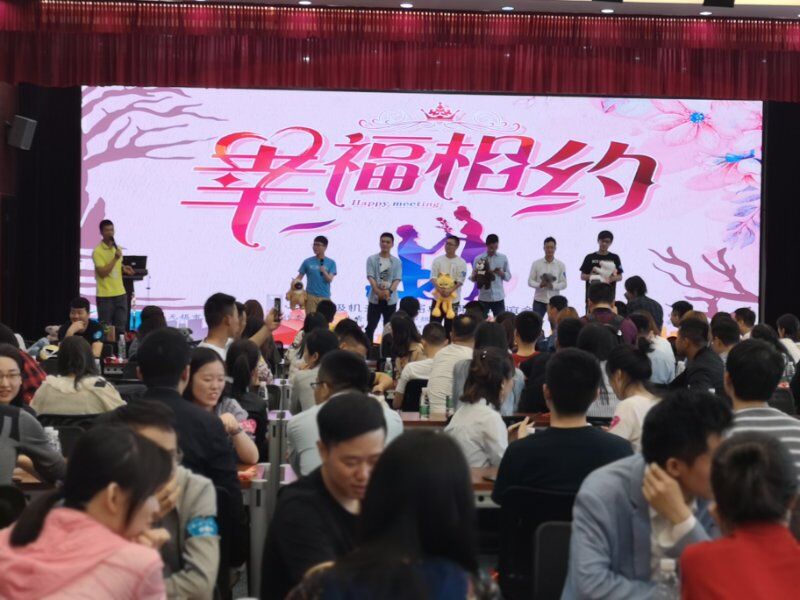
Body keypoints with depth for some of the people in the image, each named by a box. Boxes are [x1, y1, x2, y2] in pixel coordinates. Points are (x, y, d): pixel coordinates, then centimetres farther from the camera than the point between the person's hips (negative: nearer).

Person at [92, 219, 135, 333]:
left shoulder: (118, 248, 11)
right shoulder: (97, 251, -11)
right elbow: (102, 273, -18)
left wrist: (124, 269, 3)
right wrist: (115, 258, -21)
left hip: (121, 293, 6)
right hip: (105, 295, -6)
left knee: (121, 327, 8)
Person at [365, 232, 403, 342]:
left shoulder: (397, 261, 5)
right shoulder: (372, 259, 2)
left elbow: (397, 279, -3)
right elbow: (370, 277, -8)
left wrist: (389, 291, -22)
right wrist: (378, 291, -23)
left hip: (390, 299, 1)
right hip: (375, 298, -1)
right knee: (371, 326, 0)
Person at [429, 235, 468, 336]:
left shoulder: (461, 263, -3)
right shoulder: (437, 260, 3)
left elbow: (460, 280, -8)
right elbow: (433, 277, -4)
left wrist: (450, 291, -23)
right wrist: (439, 289, -23)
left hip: (453, 299, -2)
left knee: (449, 326, 5)